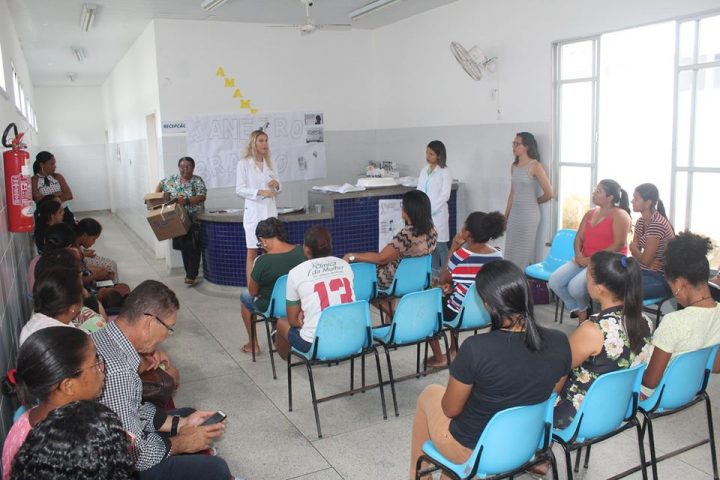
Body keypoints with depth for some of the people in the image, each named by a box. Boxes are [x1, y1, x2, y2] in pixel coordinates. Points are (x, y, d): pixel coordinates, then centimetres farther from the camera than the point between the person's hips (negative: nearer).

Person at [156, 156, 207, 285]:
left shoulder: (197, 181, -5)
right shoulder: (172, 179, 8)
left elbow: (201, 197, -15)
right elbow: (161, 184, 24)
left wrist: (186, 201, -25)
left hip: (194, 221, -4)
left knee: (193, 248, -8)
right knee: (184, 247, 9)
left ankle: (191, 275, -4)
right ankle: (189, 272, 21)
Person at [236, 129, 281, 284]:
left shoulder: (269, 162, 12)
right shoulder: (244, 163, -3)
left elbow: (278, 187, 18)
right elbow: (239, 189, -8)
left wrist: (276, 184, -5)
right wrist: (260, 192, -20)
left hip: (270, 210, 5)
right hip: (254, 211, -5)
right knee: (252, 253, -1)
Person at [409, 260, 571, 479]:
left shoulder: (476, 348, -33)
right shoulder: (559, 342, -17)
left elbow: (450, 409, -16)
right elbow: (546, 395, 1)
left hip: (473, 451, -4)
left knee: (429, 394, 24)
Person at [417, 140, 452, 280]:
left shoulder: (445, 172, -6)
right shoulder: (424, 171, 11)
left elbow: (445, 195, -12)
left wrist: (430, 210, -16)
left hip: (437, 214, -6)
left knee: (440, 245, -2)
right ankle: (435, 274, 23)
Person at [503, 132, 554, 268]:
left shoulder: (535, 166, -11)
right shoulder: (514, 166, 8)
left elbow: (549, 193, -11)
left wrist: (534, 201, 6)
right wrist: (506, 215, 12)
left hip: (529, 214, -6)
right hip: (514, 213, 6)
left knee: (524, 250, 2)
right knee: (511, 249, 8)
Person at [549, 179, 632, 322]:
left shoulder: (620, 215, -7)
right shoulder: (590, 214, 17)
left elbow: (619, 244, -16)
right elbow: (579, 237, 13)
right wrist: (578, 255, -9)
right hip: (585, 260, 8)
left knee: (575, 286, -29)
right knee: (554, 281, -13)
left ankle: (582, 309, 7)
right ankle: (580, 311, 8)